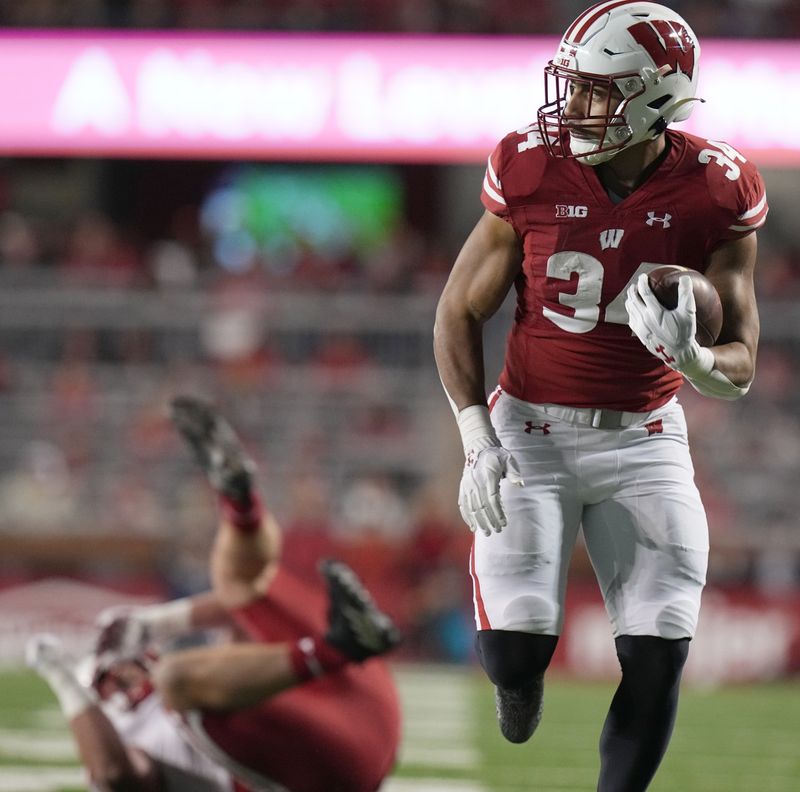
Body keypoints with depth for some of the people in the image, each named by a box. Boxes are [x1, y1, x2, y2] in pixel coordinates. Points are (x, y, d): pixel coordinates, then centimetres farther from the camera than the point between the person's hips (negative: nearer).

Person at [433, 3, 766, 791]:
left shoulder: (714, 193, -10)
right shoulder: (532, 173, -11)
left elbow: (740, 367, -5)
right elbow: (458, 315, 0)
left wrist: (690, 357, -29)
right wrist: (477, 442, -10)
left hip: (643, 440, 1)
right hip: (532, 431, -1)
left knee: (658, 659, -10)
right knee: (514, 651, -12)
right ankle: (517, 674, 26)